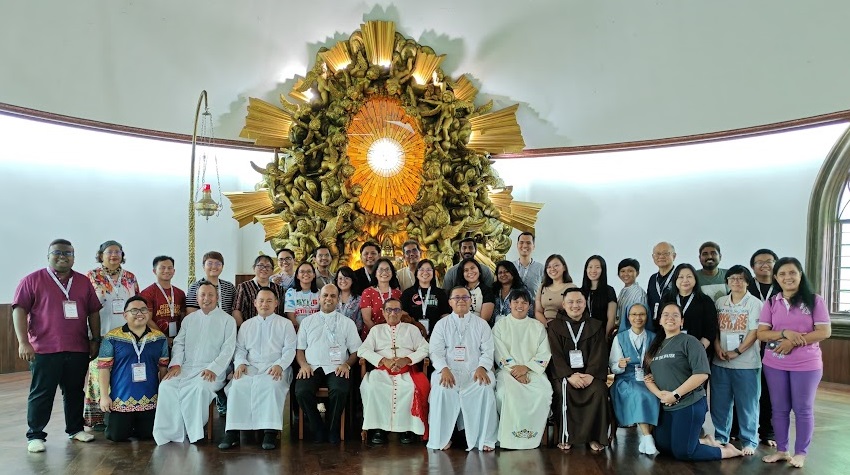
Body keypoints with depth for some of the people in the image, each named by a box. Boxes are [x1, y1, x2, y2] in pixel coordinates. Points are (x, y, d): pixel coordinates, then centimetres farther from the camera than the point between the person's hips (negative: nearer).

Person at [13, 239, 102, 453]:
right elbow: (19, 310, -6)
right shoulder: (33, 280, 0)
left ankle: (75, 429, 24)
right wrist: (23, 342, -14)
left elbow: (94, 312, 12)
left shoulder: (84, 282, 11)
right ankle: (35, 435, 13)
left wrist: (96, 340, 8)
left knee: (75, 392, 13)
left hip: (78, 350, 4)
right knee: (41, 394, 3)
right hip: (44, 350, -3)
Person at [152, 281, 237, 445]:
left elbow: (228, 349, -3)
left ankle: (194, 433, -20)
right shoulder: (189, 319, 21)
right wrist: (176, 363, -4)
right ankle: (170, 433, -20)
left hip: (212, 370, -4)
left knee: (199, 387, -35)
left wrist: (213, 369, -17)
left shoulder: (228, 320, 6)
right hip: (186, 367, 4)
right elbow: (179, 343, 15)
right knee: (167, 386, -25)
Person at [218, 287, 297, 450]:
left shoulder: (285, 324, 13)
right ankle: (233, 431, -29)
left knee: (271, 385, -36)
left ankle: (270, 431, -36)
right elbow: (240, 348, 16)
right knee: (238, 385, -29)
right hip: (250, 367, 3)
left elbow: (290, 350, 4)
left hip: (275, 368, -2)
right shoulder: (246, 325, 23)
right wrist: (240, 363, -6)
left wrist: (279, 365, -14)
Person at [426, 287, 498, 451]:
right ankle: (441, 438, -17)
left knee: (485, 388, -30)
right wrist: (444, 369, -17)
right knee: (441, 389, -31)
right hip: (449, 369, 0)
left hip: (474, 370, 0)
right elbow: (436, 351, 2)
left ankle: (484, 438, -19)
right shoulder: (441, 324, 12)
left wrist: (481, 367, -15)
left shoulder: (481, 324, 13)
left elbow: (488, 351, 6)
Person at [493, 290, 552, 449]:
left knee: (544, 392, -29)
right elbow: (500, 354, 1)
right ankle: (510, 436, -22)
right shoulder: (500, 326, 12)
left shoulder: (538, 327, 16)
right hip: (508, 370, -1)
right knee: (507, 392, -33)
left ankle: (533, 434, -16)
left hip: (533, 371, 1)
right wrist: (514, 370, -14)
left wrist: (526, 367, -11)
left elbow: (544, 354, 5)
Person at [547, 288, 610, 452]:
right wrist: (569, 376, -19)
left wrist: (590, 374, -17)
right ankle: (566, 437, -17)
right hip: (563, 374, -1)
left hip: (589, 374, 1)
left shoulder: (596, 326, 13)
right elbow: (555, 355, -2)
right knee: (564, 391, -31)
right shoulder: (555, 326, 8)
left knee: (599, 390, -28)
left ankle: (595, 437, -14)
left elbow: (599, 354, 2)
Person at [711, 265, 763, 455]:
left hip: (745, 363, -4)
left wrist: (737, 352, -14)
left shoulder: (754, 303, -3)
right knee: (720, 401, 9)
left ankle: (749, 441, 14)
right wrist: (718, 348, -7)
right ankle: (721, 436, 23)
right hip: (720, 362, 4)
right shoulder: (720, 302, 9)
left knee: (747, 403, 2)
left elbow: (754, 332, -9)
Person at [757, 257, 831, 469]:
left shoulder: (814, 300, -4)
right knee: (779, 409, 11)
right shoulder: (771, 303, 3)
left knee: (803, 409, 8)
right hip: (774, 364, 3)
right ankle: (781, 450, 23)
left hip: (806, 364, -3)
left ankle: (800, 452, 21)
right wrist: (785, 333, -19)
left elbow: (824, 332, -10)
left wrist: (793, 342, -17)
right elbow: (761, 333, -1)